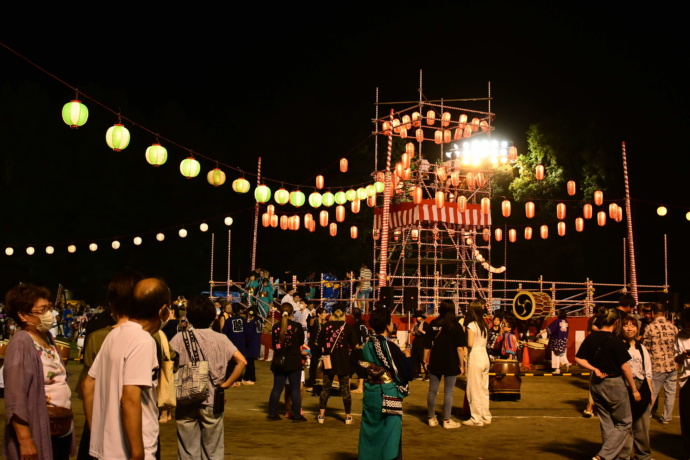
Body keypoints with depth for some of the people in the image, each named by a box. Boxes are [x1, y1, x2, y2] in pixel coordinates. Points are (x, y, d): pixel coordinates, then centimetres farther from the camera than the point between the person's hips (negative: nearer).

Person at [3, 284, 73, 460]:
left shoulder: (47, 337, 9)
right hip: (42, 433, -8)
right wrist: (25, 441, -24)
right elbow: (15, 398, -21)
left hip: (63, 429, 8)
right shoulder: (21, 343, -15)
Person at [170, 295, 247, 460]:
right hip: (212, 402, 0)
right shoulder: (220, 339, -2)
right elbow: (242, 362, -12)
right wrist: (226, 384, -3)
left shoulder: (180, 338, -2)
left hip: (186, 403, 0)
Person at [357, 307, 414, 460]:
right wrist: (407, 356, 4)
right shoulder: (390, 347, -17)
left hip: (370, 395, 6)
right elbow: (408, 374, -15)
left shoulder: (366, 346, 3)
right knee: (388, 436, 4)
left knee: (370, 433, 15)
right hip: (388, 396, -6)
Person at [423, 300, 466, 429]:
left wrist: (426, 359, 13)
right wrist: (461, 365, -2)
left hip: (435, 362, 3)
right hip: (451, 363, -3)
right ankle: (447, 421, 8)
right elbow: (459, 348, -9)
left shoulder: (433, 324, 1)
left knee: (432, 391, 11)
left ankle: (432, 418, 20)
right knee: (448, 392, 4)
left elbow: (427, 345, 2)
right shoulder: (456, 326, -7)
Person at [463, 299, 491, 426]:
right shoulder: (484, 325, 11)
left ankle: (477, 419, 5)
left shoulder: (471, 325, -11)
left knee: (474, 390, 1)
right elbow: (485, 342, 11)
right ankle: (486, 417, 20)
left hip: (475, 357, -7)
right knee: (484, 389, 14)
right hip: (485, 356, 7)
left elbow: (470, 344, -16)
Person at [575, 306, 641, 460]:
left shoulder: (590, 338, -1)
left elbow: (578, 359, -1)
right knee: (624, 424, 8)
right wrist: (634, 390, -6)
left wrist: (594, 369, -2)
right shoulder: (615, 341, -17)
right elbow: (624, 367, -14)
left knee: (606, 424, 17)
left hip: (596, 384, 6)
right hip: (614, 384, -6)